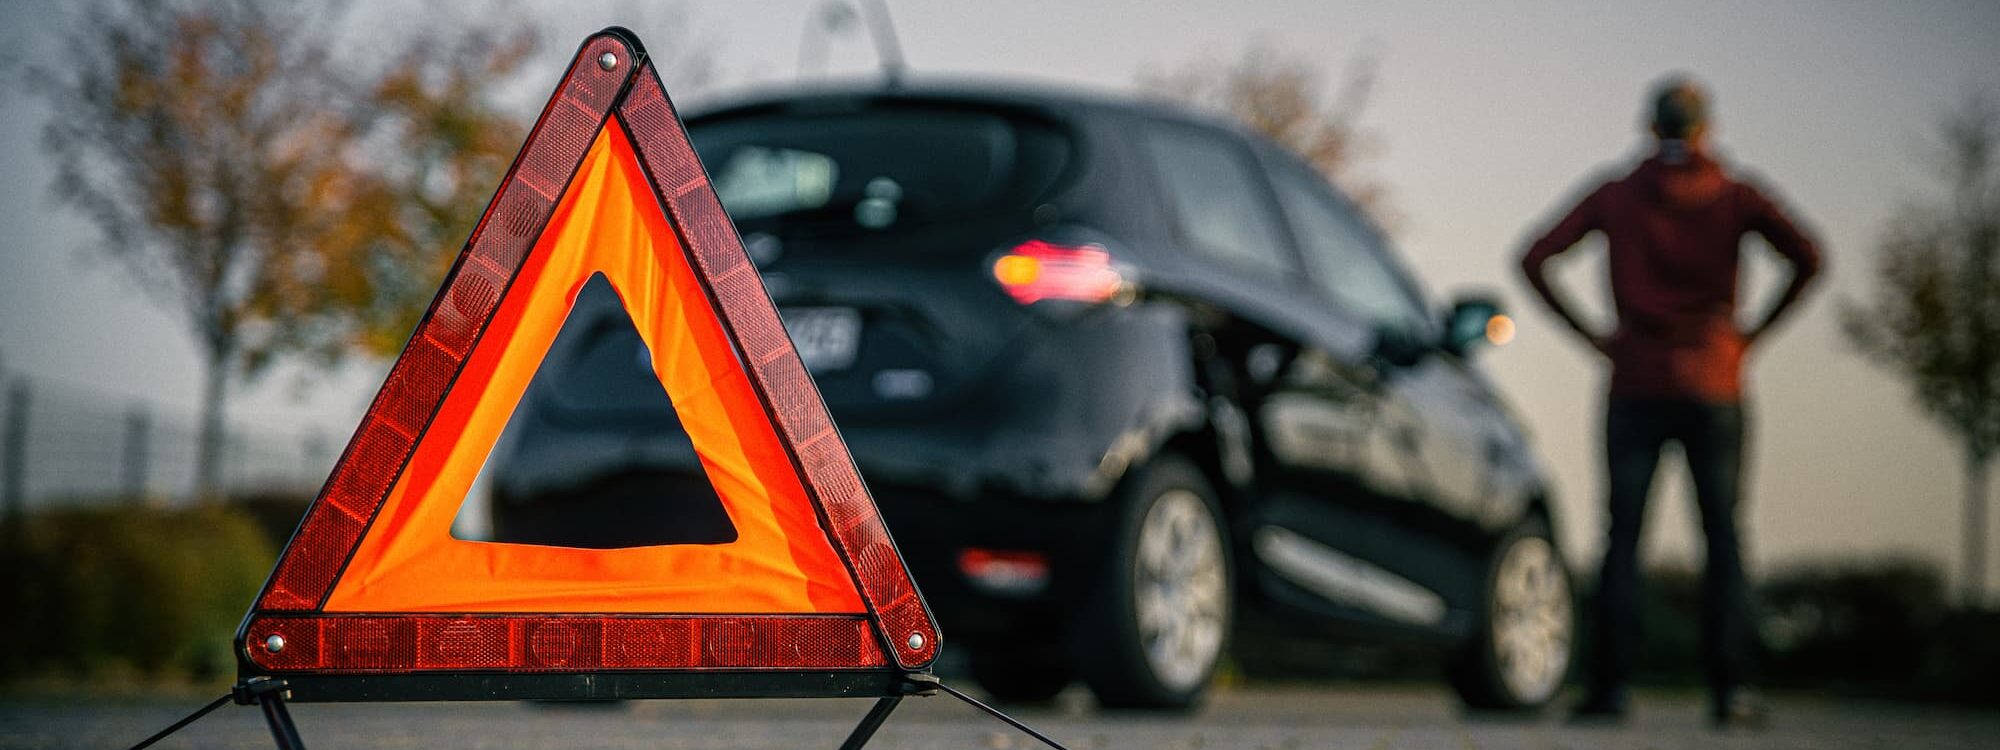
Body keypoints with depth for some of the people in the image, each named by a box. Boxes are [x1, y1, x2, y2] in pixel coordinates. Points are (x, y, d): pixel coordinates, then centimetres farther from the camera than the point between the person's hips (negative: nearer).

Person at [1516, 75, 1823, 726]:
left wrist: (1589, 335, 2)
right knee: (1723, 537, 4)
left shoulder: (1615, 196, 6)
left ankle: (1610, 685, -2)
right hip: (1714, 390, 0)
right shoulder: (1734, 197, 3)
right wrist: (1753, 333, -3)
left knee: (1622, 536, 3)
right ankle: (1729, 687, -2)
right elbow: (1806, 257, -10)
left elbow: (1534, 259, -1)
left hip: (1635, 386, 1)